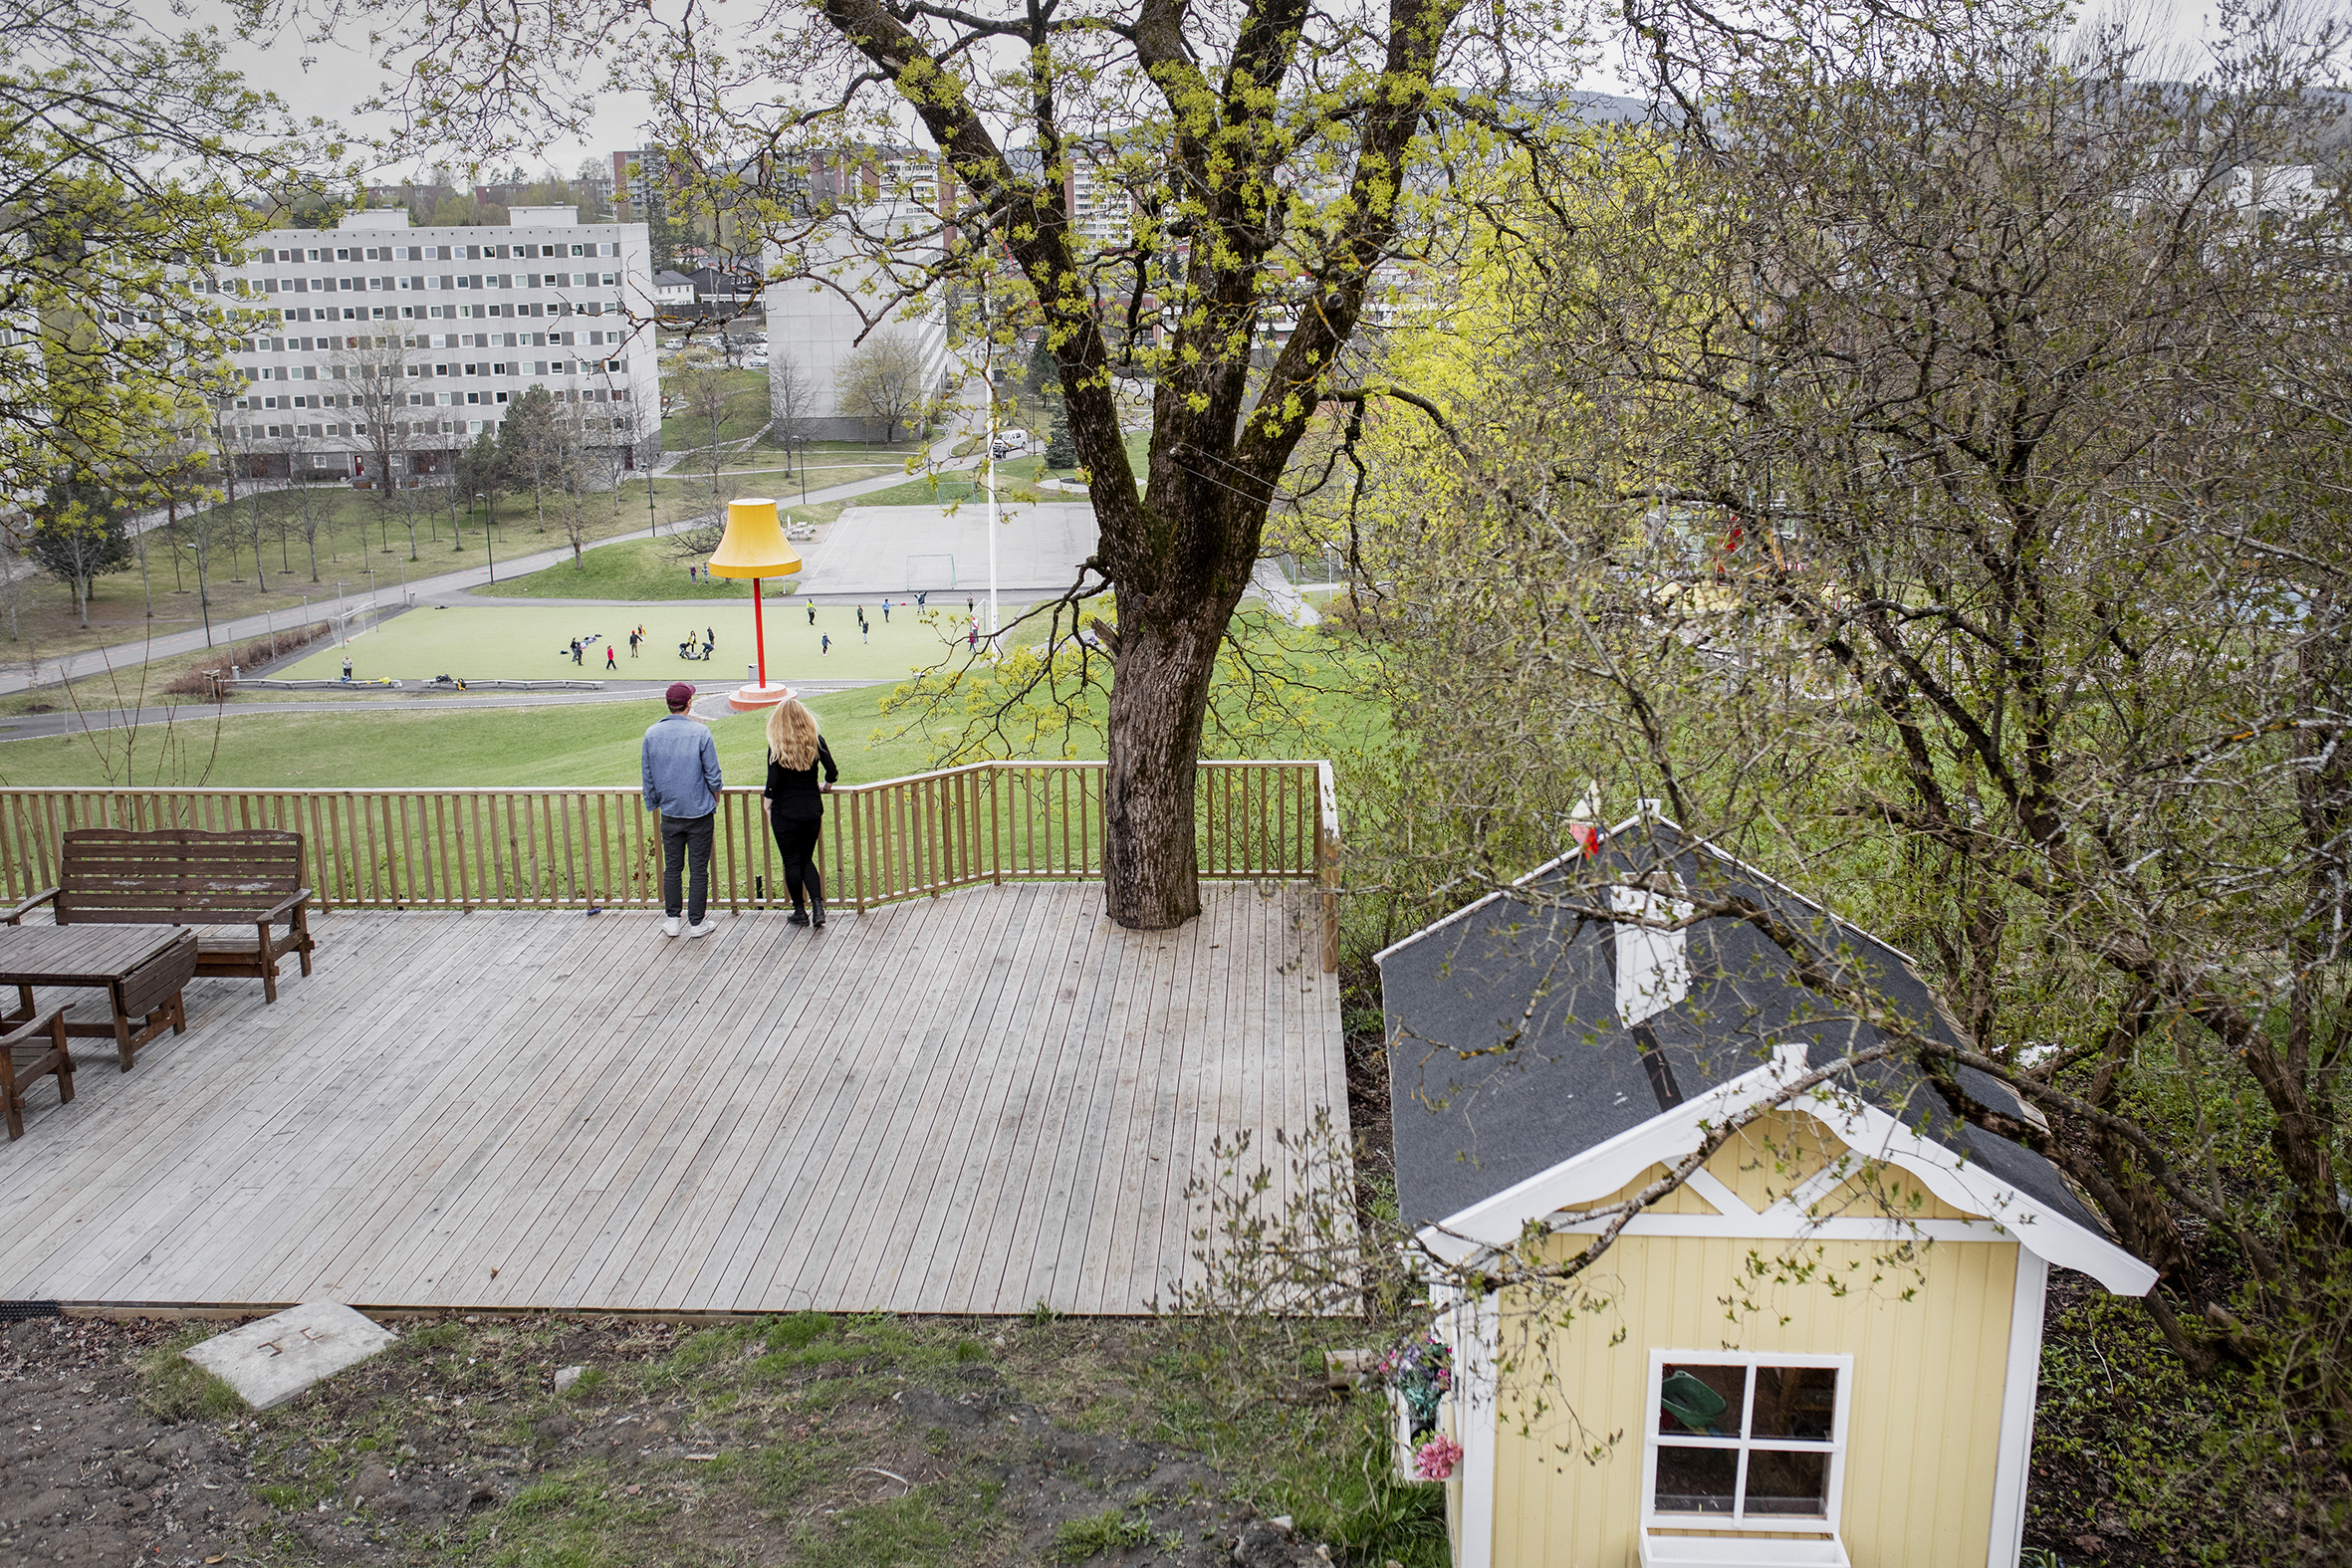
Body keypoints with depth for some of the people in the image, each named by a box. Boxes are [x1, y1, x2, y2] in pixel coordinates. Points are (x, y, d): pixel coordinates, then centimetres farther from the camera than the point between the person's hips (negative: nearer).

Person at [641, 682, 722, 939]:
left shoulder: (652, 733, -2)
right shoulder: (700, 732, -13)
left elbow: (647, 775, 5)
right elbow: (713, 774, -8)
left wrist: (654, 803, 18)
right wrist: (715, 801, 10)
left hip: (670, 813, 3)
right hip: (699, 811, -3)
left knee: (672, 868, 13)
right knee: (698, 869, 5)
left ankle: (672, 920, 19)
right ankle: (696, 923, 11)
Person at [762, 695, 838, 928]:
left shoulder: (776, 747, -12)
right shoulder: (816, 742, -4)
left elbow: (773, 783, -14)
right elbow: (832, 772, -3)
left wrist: (768, 803, 4)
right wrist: (824, 787, 18)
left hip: (785, 812, -3)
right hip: (812, 810, 3)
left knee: (792, 862, 9)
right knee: (807, 859, 16)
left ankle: (800, 911, 16)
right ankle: (817, 906, 1)